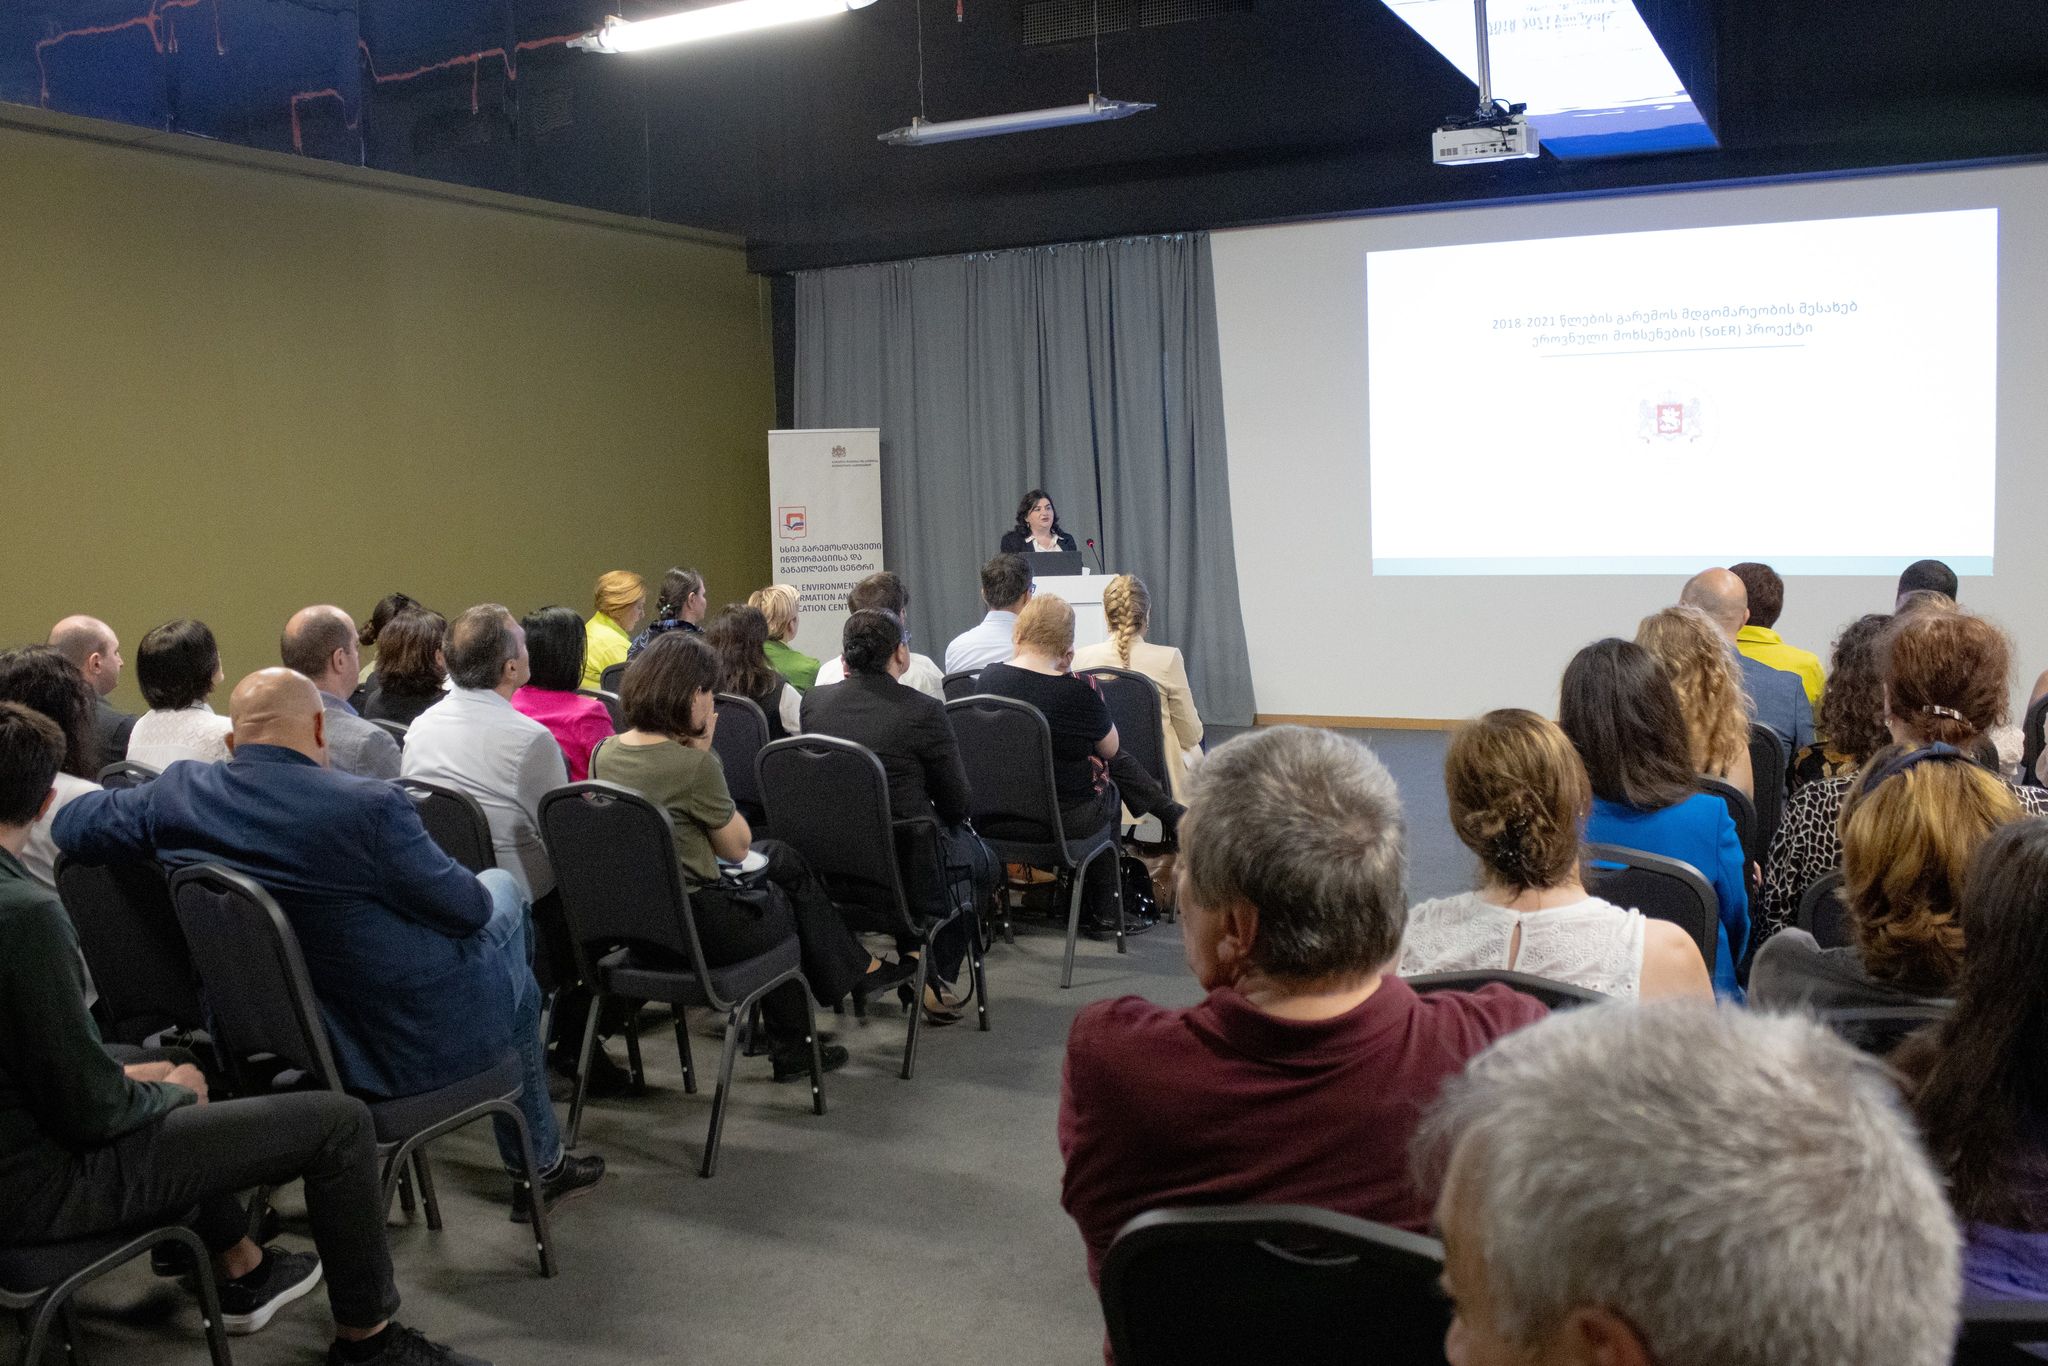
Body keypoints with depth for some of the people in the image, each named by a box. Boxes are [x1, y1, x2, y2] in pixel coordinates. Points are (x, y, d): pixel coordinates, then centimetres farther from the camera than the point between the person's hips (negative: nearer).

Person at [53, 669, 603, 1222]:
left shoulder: (176, 793, -10)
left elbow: (69, 822, 9)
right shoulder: (368, 806, -28)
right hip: (410, 1040, -7)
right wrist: (486, 894, 7)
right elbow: (467, 909, -17)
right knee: (503, 887, 23)